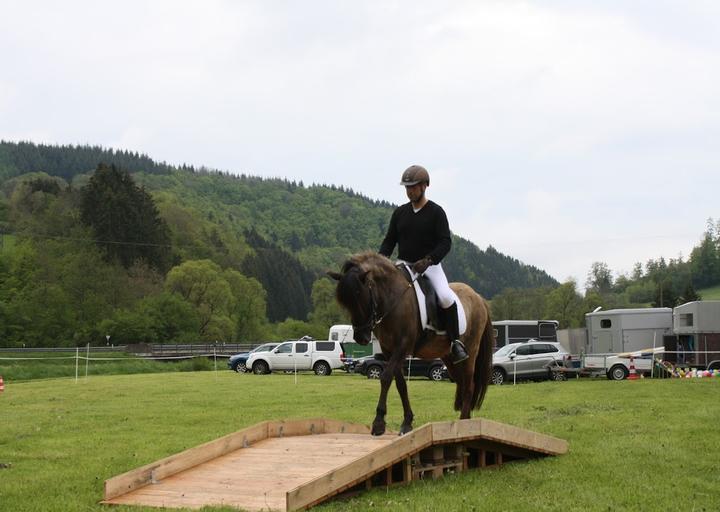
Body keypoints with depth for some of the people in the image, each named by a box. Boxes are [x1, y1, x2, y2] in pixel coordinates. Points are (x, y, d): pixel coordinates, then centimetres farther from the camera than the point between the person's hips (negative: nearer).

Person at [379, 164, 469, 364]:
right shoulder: (400, 213, 10)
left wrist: (428, 260, -25)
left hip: (430, 265, -4)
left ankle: (455, 342, -15)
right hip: (403, 265, 4)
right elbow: (389, 240, 12)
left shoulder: (436, 212, -3)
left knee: (445, 297, -28)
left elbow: (445, 243, -10)